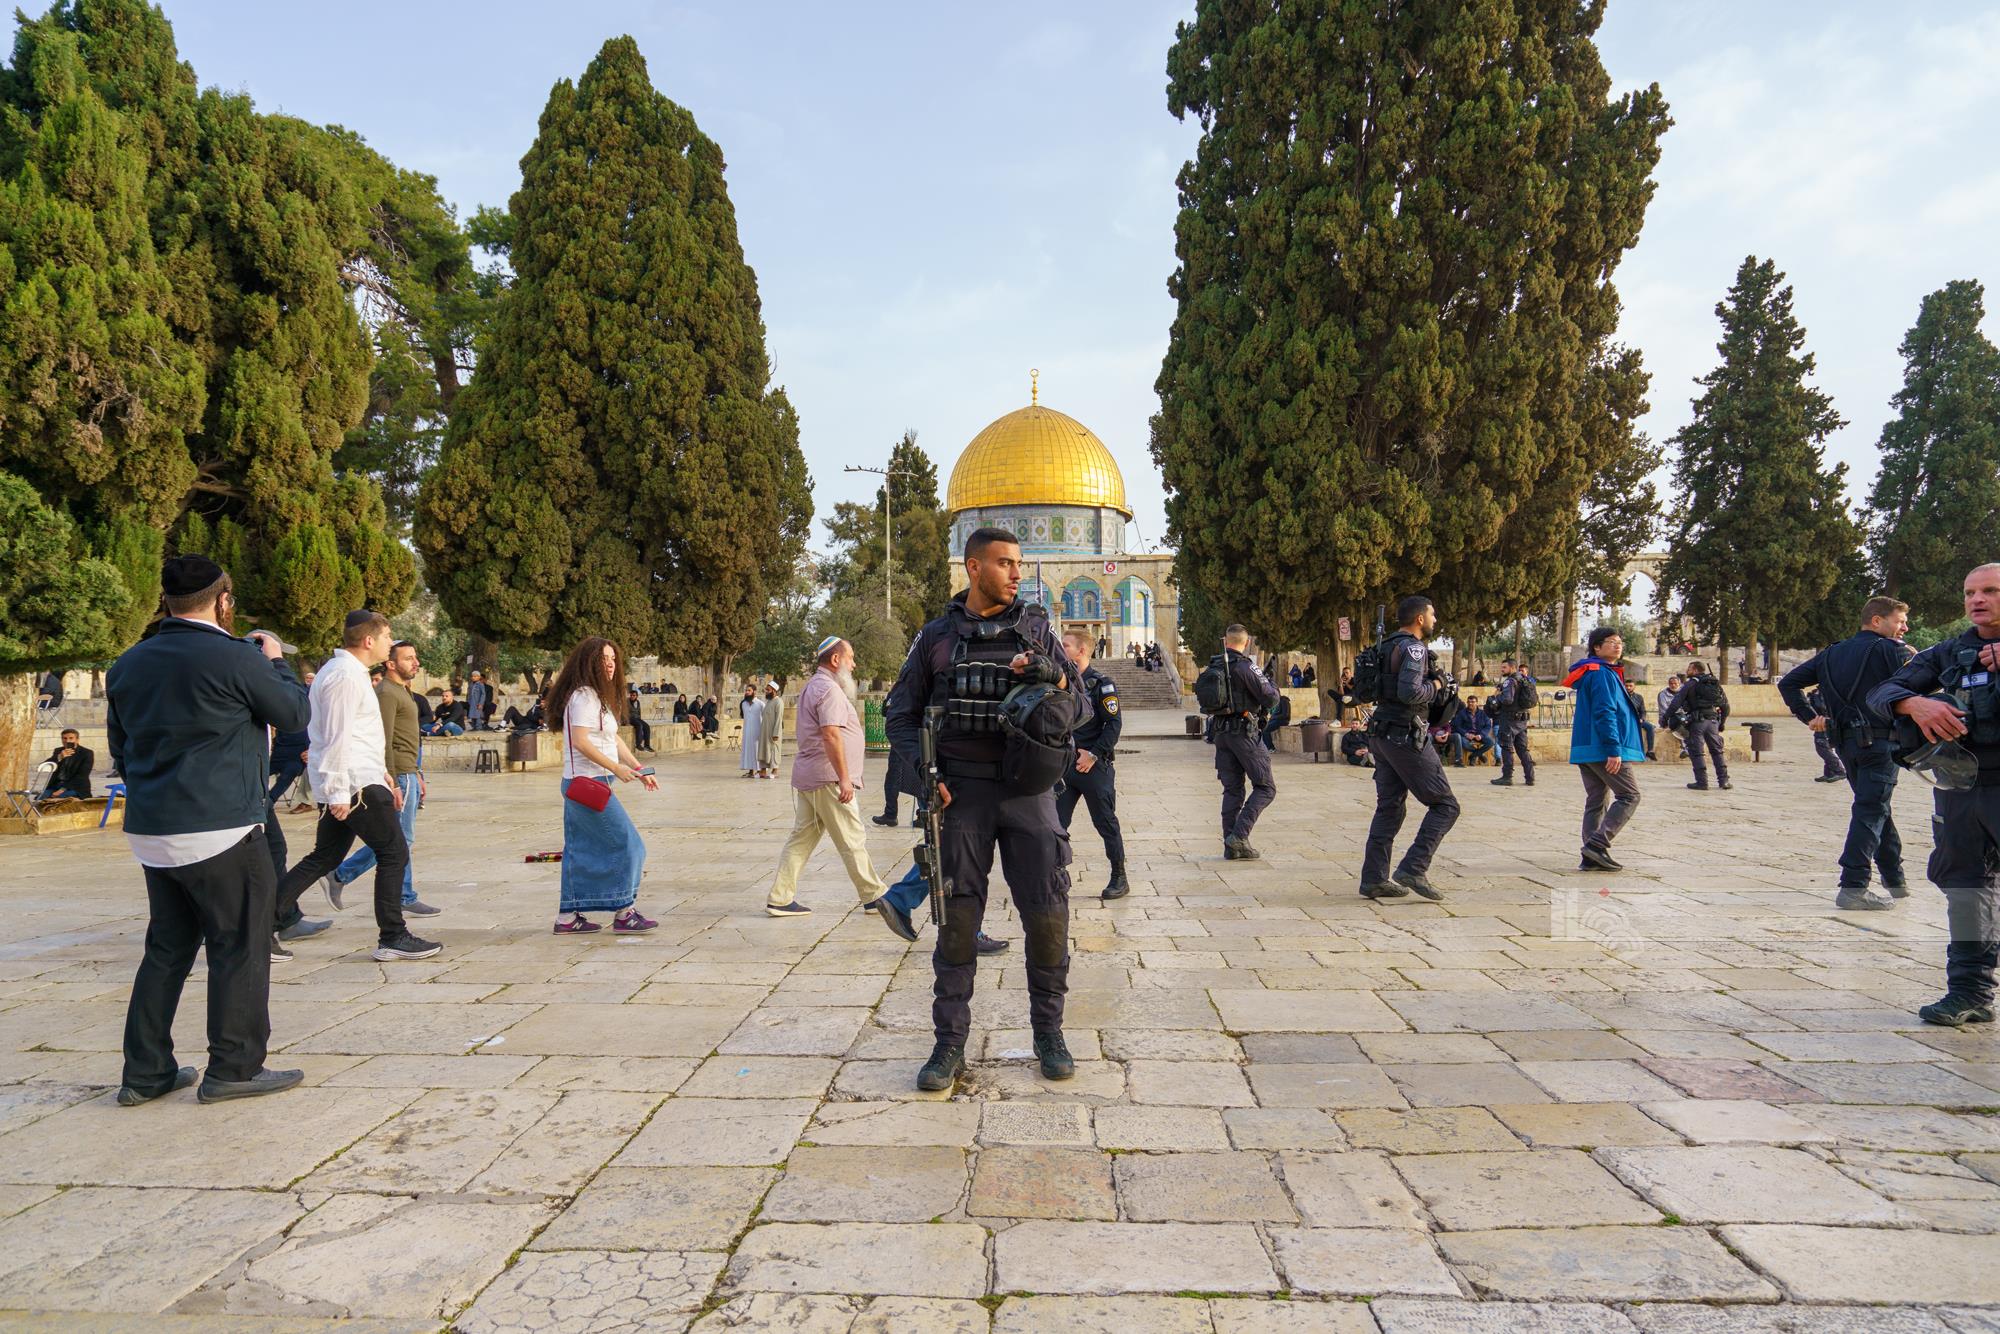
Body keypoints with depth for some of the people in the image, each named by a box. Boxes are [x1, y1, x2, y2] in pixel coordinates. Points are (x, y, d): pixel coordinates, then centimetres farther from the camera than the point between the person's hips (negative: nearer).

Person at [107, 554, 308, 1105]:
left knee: (167, 948, 16)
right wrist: (275, 661, 15)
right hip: (220, 831, -7)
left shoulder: (127, 664, 10)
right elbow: (294, 713, 0)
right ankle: (234, 1068, 7)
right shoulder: (236, 658, -13)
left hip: (150, 832, 8)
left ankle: (145, 1071, 20)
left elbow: (120, 748, 18)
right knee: (240, 947, 3)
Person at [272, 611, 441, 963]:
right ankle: (392, 938, 2)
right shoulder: (345, 676, -15)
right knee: (394, 852, -3)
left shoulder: (344, 671, 19)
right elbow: (337, 737, -20)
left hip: (341, 786, 10)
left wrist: (382, 773, 25)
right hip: (355, 783, -10)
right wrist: (339, 792, -22)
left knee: (325, 857, 14)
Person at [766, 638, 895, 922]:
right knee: (852, 840, -2)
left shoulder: (812, 687, 20)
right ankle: (874, 896, 6)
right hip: (828, 779, -10)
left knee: (802, 837, 10)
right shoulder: (829, 689, -13)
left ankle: (779, 899, 9)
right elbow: (831, 735, -22)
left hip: (806, 778, 10)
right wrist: (844, 778, -22)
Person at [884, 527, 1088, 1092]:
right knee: (957, 918, 2)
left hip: (1028, 791, 1)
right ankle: (950, 1044, 12)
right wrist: (922, 770, -5)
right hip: (961, 792, 0)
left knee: (1047, 913, 0)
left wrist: (1054, 677, -14)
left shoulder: (1036, 629, 8)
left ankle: (1048, 1031, 18)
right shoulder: (936, 637, 7)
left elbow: (1081, 708, 8)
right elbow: (899, 713, 11)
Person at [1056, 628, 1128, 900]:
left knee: (1106, 824, 4)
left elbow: (1114, 724, -11)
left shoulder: (1101, 684, -7)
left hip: (1094, 766, -6)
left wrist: (1093, 754, -16)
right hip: (1064, 764, 6)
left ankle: (1119, 879, 15)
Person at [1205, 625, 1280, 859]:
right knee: (1265, 787, 2)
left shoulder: (1213, 666, 7)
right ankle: (1239, 835, -10)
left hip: (1220, 732, 7)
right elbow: (1270, 699, -13)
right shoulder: (1245, 666, -13)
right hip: (1244, 732, -7)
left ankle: (1231, 846, 10)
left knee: (1232, 789, 12)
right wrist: (1273, 687, 8)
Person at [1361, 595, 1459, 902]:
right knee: (1445, 805, -2)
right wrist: (1435, 685, -6)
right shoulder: (1413, 648, -13)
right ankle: (1413, 870, -9)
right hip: (1406, 736, -9)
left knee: (1389, 807, 11)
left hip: (1382, 735, 9)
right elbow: (1410, 693, -25)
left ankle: (1374, 878, 10)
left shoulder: (1388, 647, 16)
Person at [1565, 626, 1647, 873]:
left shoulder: (1601, 673, 21)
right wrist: (1614, 749, -24)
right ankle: (1597, 844, -14)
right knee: (1629, 795, -6)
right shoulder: (1602, 674, -11)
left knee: (1596, 801, 9)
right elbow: (1605, 713, -20)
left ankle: (1591, 857, 8)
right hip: (1604, 750, -10)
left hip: (1586, 749, 10)